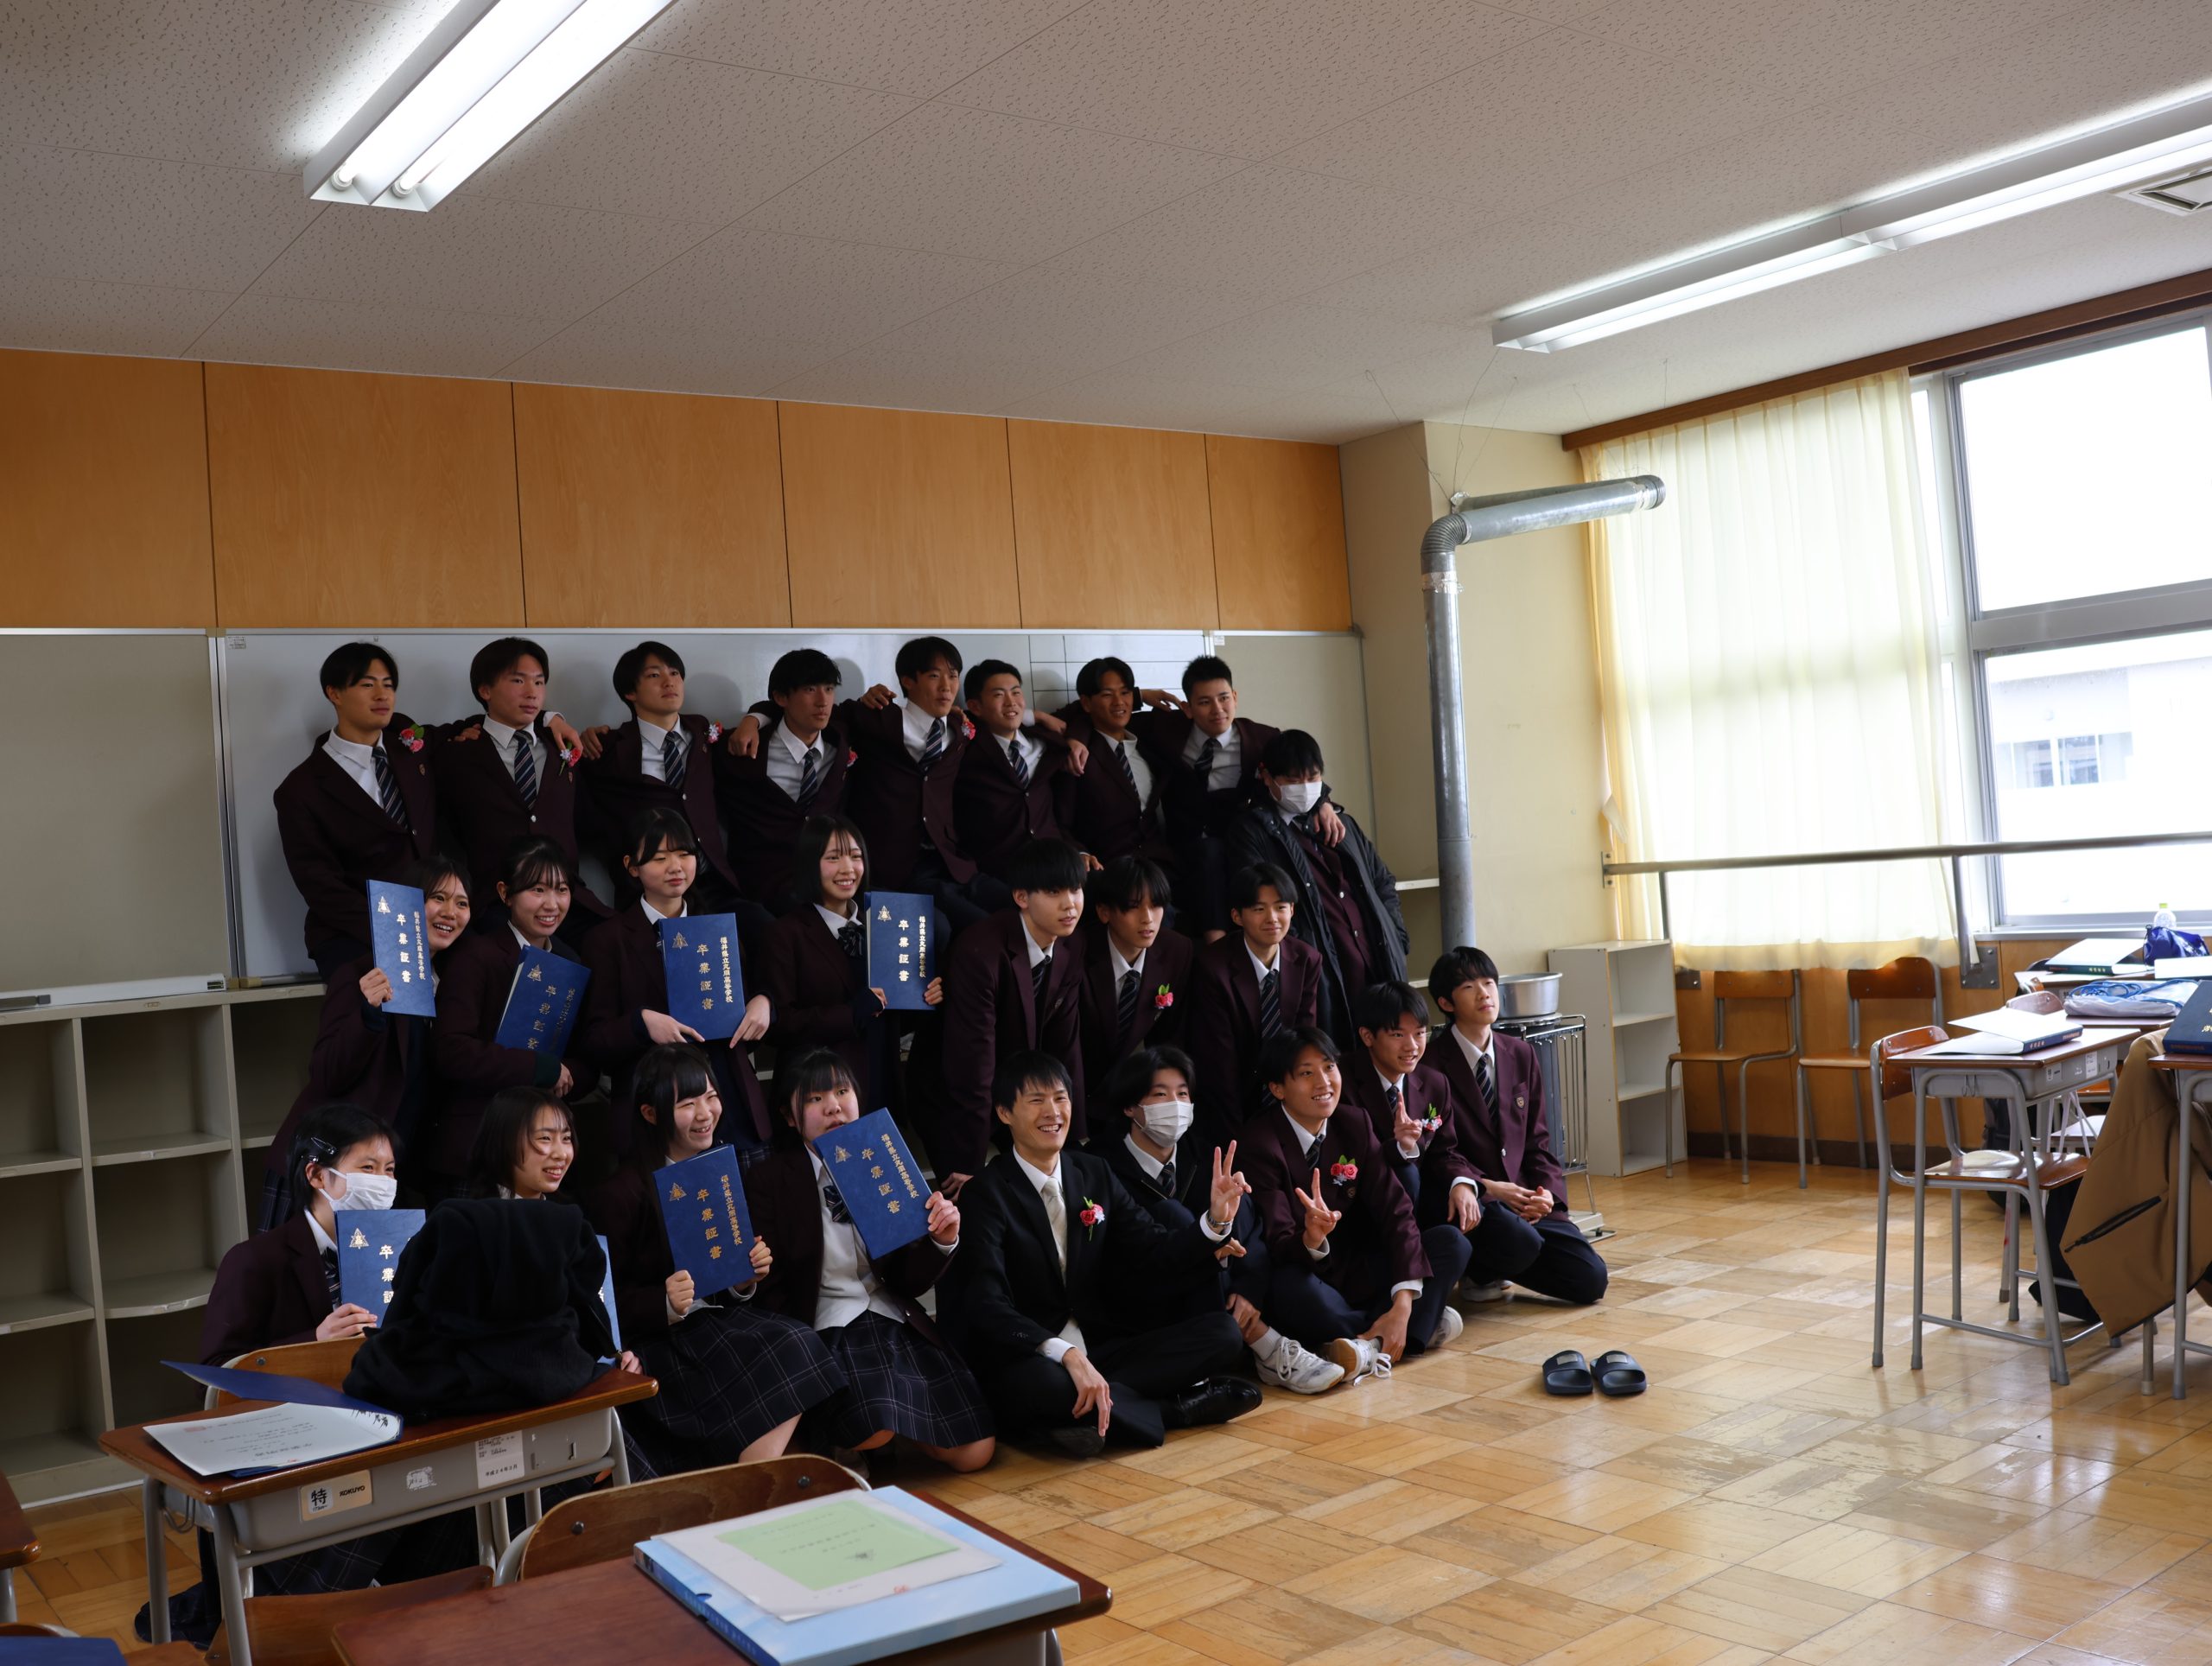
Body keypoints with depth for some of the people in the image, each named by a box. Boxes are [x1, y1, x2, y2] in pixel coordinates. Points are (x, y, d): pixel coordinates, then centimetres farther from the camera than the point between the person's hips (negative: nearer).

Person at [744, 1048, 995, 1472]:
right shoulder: (768, 1179, -1)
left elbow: (907, 1281, 7)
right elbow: (770, 1290, -1)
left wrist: (942, 1242, -12)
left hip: (894, 1319, 4)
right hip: (826, 1326, -3)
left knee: (975, 1451, -12)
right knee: (875, 1429, -32)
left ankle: (900, 1427, 16)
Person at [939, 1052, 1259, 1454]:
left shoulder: (1095, 1175, 9)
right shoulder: (988, 1194, -9)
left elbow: (1158, 1259, 5)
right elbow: (985, 1305, -21)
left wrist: (1216, 1219, -14)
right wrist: (1066, 1354, -35)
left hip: (1098, 1346, 5)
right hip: (1026, 1358, -5)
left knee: (1223, 1333, -9)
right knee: (1040, 1383, -40)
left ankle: (1095, 1406, -18)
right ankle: (1176, 1407, -18)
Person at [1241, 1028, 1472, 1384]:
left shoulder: (1354, 1123, 0)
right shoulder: (1259, 1141, -14)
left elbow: (1394, 1209, -9)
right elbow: (1277, 1245, -19)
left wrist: (1403, 1302, -23)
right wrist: (1310, 1240, -45)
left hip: (1358, 1272, 5)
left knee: (1452, 1241, -11)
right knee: (1289, 1285, -39)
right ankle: (1421, 1325, -17)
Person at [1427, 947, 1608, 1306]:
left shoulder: (1520, 1054, 12)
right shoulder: (1435, 1064, -8)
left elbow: (1537, 1139, 12)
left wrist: (1547, 1191, -7)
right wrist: (1489, 1188, -22)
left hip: (1526, 1198, 6)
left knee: (1591, 1279, -9)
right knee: (1521, 1243, -35)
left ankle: (1497, 1267, 17)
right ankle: (1481, 1271, 2)